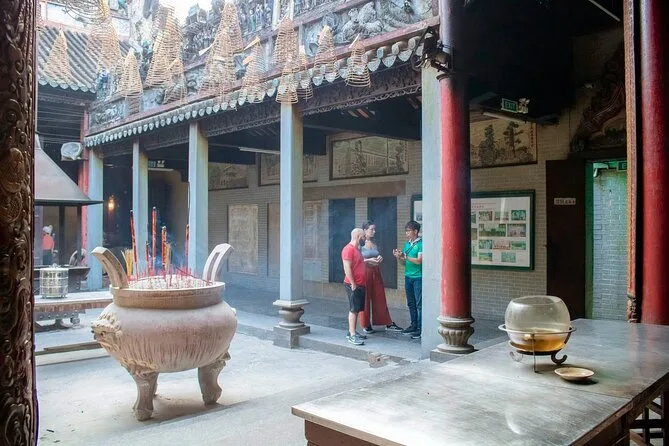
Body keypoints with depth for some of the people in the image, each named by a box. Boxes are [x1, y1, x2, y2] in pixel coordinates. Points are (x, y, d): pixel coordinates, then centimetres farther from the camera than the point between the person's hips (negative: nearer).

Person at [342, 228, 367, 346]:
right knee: (353, 309, -8)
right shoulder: (349, 249, -16)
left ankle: (352, 332, 20)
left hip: (360, 285, 10)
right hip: (353, 285, -10)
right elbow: (347, 268, -21)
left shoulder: (356, 249, 17)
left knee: (356, 309, 13)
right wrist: (353, 284, -21)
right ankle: (352, 335, -5)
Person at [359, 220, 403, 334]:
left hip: (376, 273, 6)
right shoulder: (360, 245, -7)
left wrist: (380, 259, 0)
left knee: (380, 298, 8)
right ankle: (365, 325, 15)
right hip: (365, 272, -5)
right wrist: (369, 260, -18)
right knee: (365, 299, 3)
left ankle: (389, 324, 13)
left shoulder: (375, 244, 10)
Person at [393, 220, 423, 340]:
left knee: (419, 304, -5)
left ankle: (420, 329, -2)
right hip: (408, 277, 7)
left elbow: (419, 261, -16)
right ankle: (414, 325, 24)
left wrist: (404, 256, -18)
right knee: (411, 304, 14)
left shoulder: (421, 244, -9)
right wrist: (398, 257, -4)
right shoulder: (406, 244, 13)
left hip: (418, 277, -7)